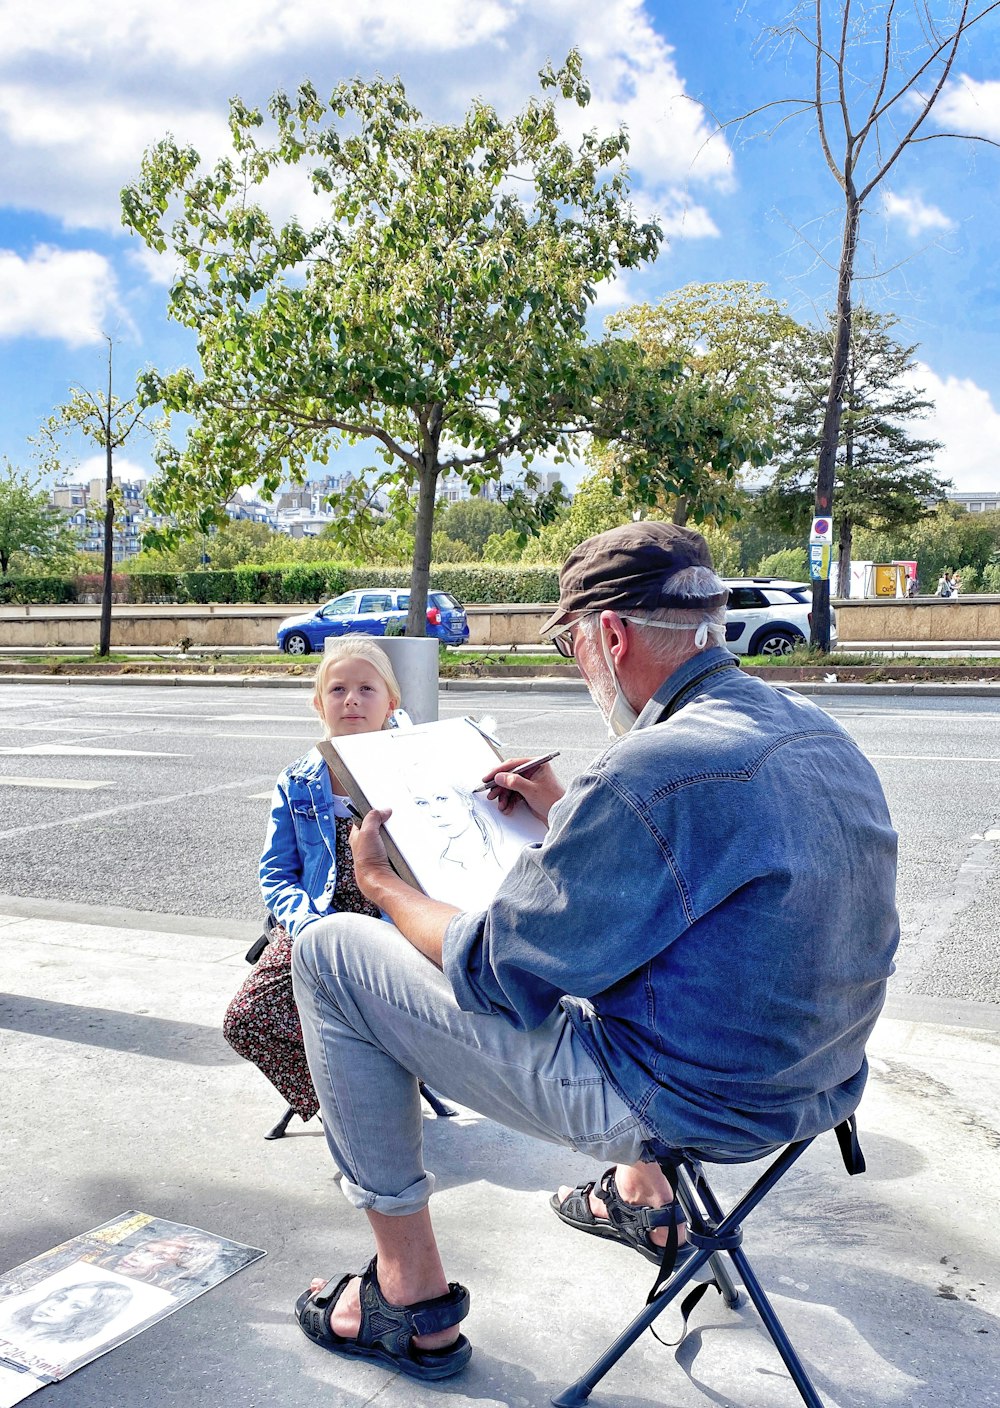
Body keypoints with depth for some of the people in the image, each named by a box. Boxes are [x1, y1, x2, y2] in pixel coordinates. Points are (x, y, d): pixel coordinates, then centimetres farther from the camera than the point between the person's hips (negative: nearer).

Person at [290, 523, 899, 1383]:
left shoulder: (650, 771, -27)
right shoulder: (817, 733, 2)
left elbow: (493, 975, -18)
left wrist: (383, 883, 0)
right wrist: (567, 815, 17)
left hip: (675, 1103, -9)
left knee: (331, 953, -2)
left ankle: (414, 1298, 11)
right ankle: (643, 1197, 41)